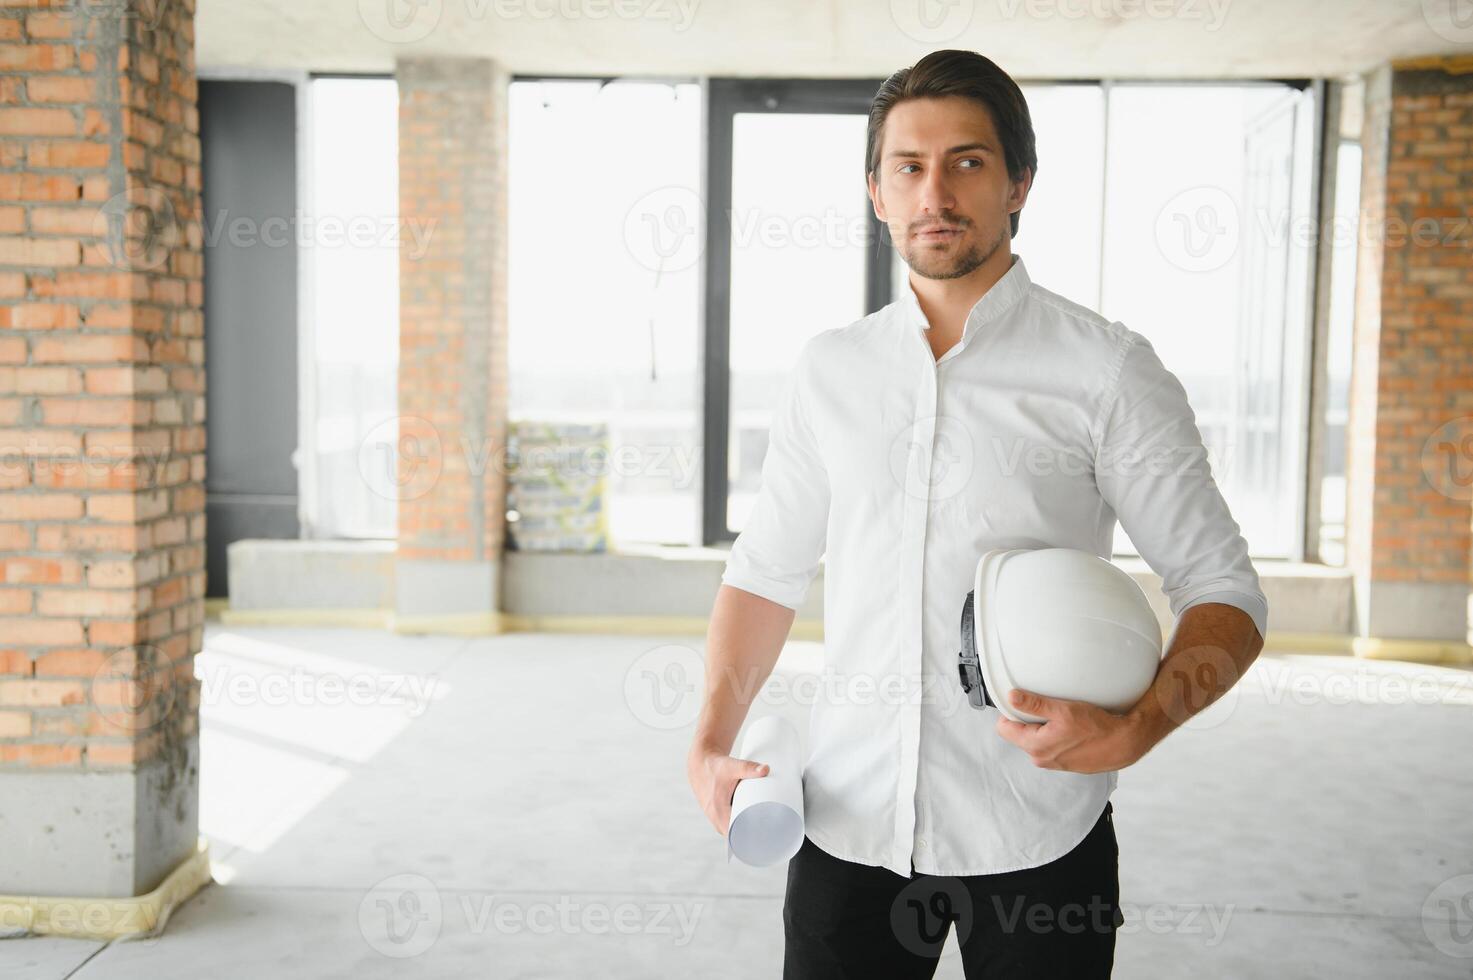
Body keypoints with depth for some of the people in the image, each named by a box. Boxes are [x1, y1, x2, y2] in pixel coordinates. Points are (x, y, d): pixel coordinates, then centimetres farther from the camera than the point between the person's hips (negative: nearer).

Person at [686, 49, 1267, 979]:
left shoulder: (1107, 369, -4)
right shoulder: (829, 369, 7)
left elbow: (1223, 590, -4)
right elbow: (767, 570, 14)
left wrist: (1137, 728, -22)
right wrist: (714, 739, 2)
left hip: (1037, 839, -2)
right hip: (849, 823, 3)